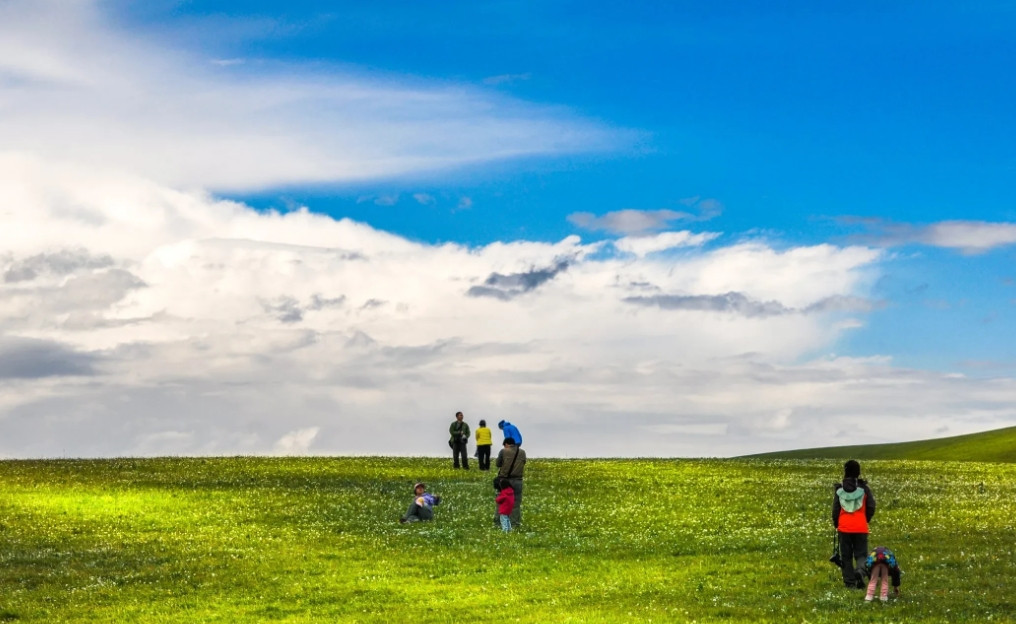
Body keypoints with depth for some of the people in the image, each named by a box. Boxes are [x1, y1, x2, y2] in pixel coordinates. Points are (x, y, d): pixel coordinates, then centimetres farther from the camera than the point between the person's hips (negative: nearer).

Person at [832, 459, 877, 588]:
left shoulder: (839, 488, 1)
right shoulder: (864, 488, 0)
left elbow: (835, 509, 3)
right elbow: (871, 506, 1)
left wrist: (836, 524, 17)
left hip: (844, 528, 0)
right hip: (860, 528, 0)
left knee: (846, 555, 8)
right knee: (861, 554, 5)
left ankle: (849, 581, 5)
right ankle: (860, 570, -24)